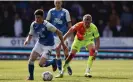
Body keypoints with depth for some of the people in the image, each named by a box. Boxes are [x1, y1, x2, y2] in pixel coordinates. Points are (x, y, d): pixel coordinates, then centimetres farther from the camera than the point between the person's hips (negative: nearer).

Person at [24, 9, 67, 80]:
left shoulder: (47, 25, -27)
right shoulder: (33, 25, -9)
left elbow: (59, 33, -21)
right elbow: (30, 35, 5)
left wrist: (63, 44, -17)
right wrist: (27, 40, -19)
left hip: (48, 45, -6)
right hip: (39, 43, 6)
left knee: (41, 64, -15)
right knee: (31, 59, -8)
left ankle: (53, 62, 16)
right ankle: (31, 76, 11)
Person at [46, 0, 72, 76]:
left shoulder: (65, 12, -3)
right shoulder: (51, 11, 2)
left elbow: (69, 23, -2)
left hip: (64, 34, -1)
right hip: (55, 35, 2)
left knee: (66, 52, -5)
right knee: (58, 53, 1)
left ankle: (68, 67, 15)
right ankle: (60, 70, 10)